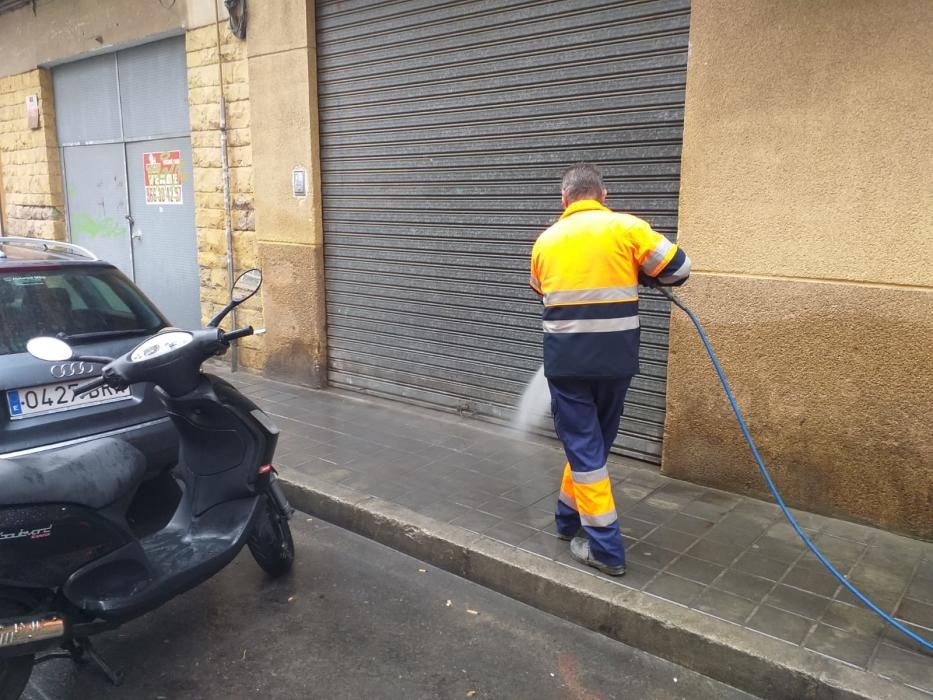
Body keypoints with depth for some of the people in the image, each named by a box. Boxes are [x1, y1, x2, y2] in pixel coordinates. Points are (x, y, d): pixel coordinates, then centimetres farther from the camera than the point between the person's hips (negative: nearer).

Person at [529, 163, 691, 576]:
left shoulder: (546, 240, 7)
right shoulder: (626, 227, -2)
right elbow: (678, 268, -1)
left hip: (566, 360, 0)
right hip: (615, 359, 0)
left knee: (581, 446, 6)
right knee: (594, 442, 18)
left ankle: (605, 548, 8)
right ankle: (569, 518, 33)